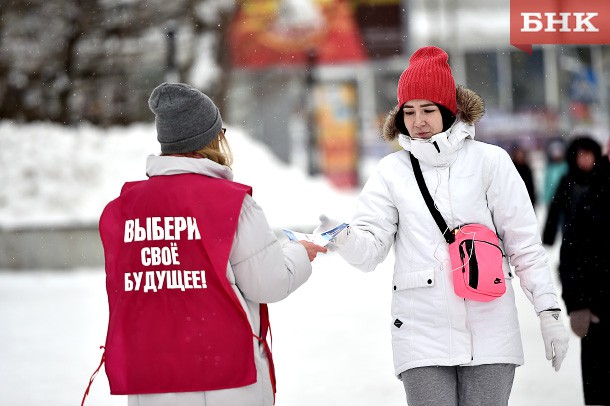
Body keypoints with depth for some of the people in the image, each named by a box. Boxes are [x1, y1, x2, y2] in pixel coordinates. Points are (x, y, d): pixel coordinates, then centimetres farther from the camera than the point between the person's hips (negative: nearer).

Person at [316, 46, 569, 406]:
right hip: (423, 333, 1)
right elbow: (370, 248, 2)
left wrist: (549, 311, 0)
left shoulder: (489, 161, 4)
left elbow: (524, 243, 5)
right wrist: (343, 238, -20)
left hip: (489, 332, -1)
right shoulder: (392, 171, 9)